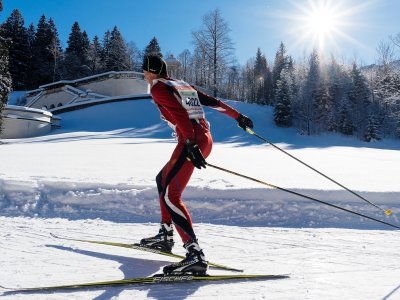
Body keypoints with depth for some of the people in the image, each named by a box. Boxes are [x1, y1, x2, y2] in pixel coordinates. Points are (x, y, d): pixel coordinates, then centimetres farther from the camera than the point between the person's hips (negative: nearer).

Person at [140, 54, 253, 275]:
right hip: (205, 138, 9)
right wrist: (238, 117, 31)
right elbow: (212, 101, 24)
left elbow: (179, 113, -16)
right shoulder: (183, 85, 25)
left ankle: (195, 255, -25)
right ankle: (165, 236, 31)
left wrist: (191, 145, -26)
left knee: (170, 196, -14)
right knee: (163, 179, 25)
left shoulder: (158, 88, 1)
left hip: (192, 141, -9)